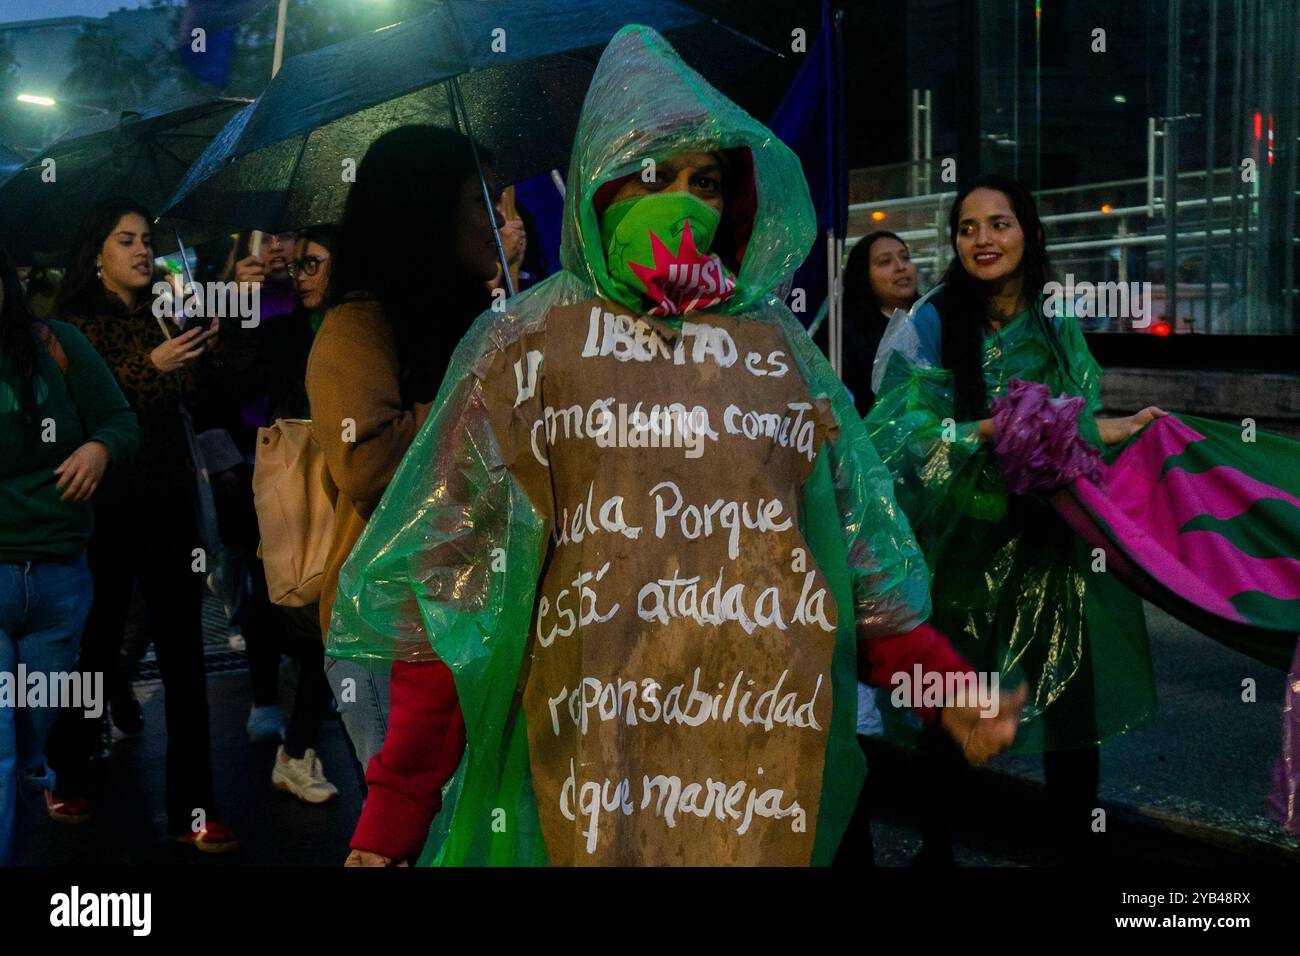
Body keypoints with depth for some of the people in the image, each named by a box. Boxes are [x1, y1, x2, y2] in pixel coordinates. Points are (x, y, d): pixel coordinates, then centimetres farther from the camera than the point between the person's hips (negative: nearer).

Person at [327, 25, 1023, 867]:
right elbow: (447, 578, -5)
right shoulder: (527, 344, -2)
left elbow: (856, 552, 5)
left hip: (770, 755, 3)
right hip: (591, 770, -2)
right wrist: (397, 815, -9)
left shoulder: (778, 345, 7)